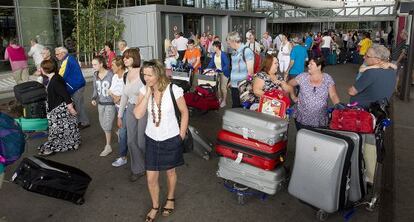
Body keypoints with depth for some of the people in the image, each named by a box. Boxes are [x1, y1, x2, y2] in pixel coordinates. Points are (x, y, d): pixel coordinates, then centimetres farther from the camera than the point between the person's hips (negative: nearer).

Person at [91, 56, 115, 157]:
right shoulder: (95, 75, 3)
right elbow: (95, 89, 13)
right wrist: (94, 98, 0)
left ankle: (108, 147, 17)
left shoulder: (111, 75, -17)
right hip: (100, 103, 6)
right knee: (103, 125, 10)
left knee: (107, 125, -2)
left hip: (110, 103, -6)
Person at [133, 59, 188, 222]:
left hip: (171, 139, -2)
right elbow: (138, 115, -19)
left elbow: (184, 112, -6)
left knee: (170, 172, 19)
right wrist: (148, 93, -23)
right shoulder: (144, 90, -8)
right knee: (151, 178, 8)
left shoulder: (173, 90, -19)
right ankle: (155, 206, 34)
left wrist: (182, 135, -5)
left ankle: (170, 199, 47)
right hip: (152, 139, 3)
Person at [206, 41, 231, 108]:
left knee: (223, 87, -3)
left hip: (224, 73, -7)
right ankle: (220, 98, 28)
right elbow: (211, 63, 9)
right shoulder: (214, 54, 0)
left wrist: (221, 70, -33)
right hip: (217, 73, 7)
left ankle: (224, 101, 10)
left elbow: (227, 65, -22)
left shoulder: (223, 55, -21)